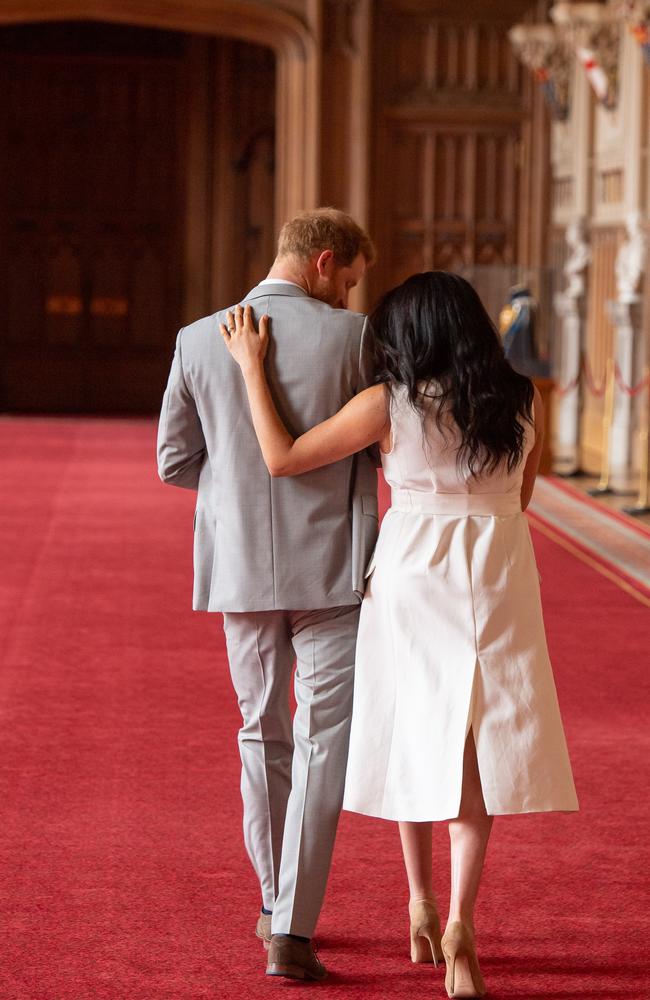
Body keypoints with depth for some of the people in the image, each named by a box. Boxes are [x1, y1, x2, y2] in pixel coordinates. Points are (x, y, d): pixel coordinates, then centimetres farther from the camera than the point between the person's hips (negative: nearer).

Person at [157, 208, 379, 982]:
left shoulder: (199, 341, 0)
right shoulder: (353, 337, -8)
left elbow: (175, 462, 5)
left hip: (241, 570, 4)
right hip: (331, 569, -3)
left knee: (263, 734, 20)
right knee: (323, 744, 0)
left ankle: (276, 905, 31)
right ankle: (292, 933, -8)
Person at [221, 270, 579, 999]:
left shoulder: (388, 405, -10)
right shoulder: (525, 403, -2)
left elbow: (281, 458, -8)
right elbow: (520, 497, 10)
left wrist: (252, 367, 0)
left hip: (412, 579, 0)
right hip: (495, 582, 1)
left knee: (413, 738, 17)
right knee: (474, 746, 1)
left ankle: (421, 904, 27)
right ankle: (459, 924, -13)